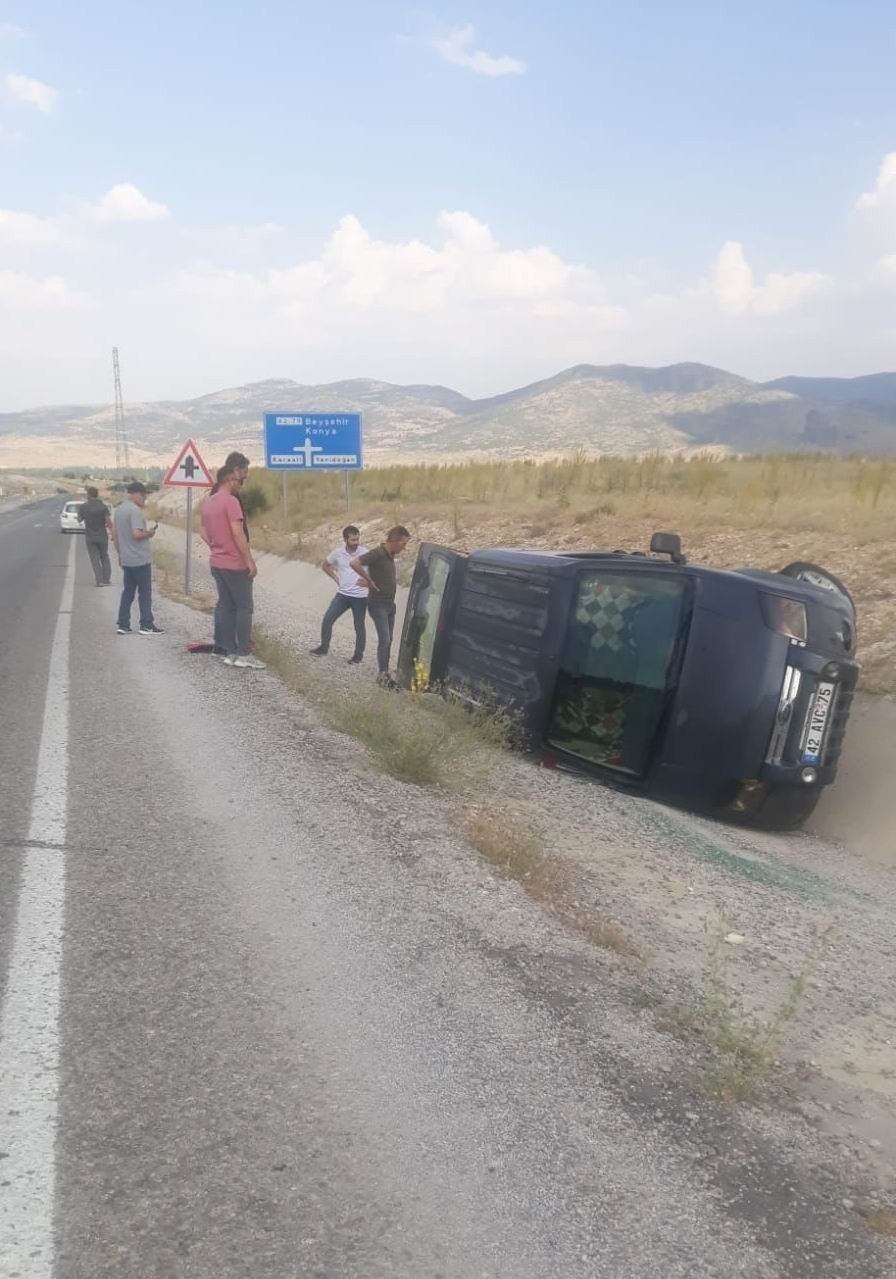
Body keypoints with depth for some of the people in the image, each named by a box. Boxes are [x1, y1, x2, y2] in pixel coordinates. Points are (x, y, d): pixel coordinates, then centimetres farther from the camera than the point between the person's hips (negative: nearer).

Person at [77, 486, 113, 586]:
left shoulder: (83, 507, -6)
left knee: (95, 559, 4)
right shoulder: (103, 506, -7)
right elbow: (109, 521, -14)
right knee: (104, 557, 15)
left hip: (90, 537, -1)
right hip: (102, 536, 1)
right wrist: (112, 531, -3)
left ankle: (100, 581, -5)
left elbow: (79, 519, 7)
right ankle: (107, 580, 9)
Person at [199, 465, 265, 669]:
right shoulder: (230, 501, -15)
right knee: (244, 607, -3)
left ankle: (229, 651, 12)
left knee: (225, 605, 11)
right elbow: (237, 533, -21)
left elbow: (204, 533, 17)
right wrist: (250, 561, -18)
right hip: (235, 563, -8)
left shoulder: (207, 503, 11)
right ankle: (243, 654, -4)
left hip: (217, 562, 8)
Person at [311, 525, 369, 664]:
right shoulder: (338, 553, -2)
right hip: (343, 594, 3)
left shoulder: (365, 553, -12)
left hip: (360, 597, -3)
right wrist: (335, 578, 6)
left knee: (359, 626, 6)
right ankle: (324, 647, 15)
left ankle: (358, 655, 21)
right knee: (327, 620, -2)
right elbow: (324, 564, 16)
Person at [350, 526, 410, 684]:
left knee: (388, 640, 10)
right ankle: (383, 673, -3)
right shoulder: (378, 553, -17)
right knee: (384, 639, -10)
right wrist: (369, 580, -19)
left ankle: (385, 673, 17)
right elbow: (354, 563, -28)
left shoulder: (390, 555, 8)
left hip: (389, 603, 8)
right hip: (378, 603, -8)